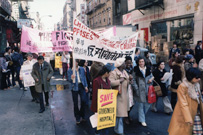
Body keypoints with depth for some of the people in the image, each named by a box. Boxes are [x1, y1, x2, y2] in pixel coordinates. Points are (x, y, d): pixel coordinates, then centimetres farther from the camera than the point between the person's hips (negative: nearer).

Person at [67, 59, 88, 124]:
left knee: (83, 100, -8)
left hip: (82, 86, 1)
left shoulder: (82, 69, 6)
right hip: (75, 88, -1)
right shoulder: (70, 70, 0)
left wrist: (86, 86, 7)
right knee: (75, 103, 4)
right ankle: (77, 118, 19)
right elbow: (69, 79, -4)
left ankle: (82, 115, 16)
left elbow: (84, 78, 11)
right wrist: (71, 78, -27)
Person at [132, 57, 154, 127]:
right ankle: (142, 120, 13)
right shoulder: (136, 70, -4)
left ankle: (142, 115, 34)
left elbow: (151, 76, 20)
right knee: (141, 105, 1)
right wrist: (136, 89, -13)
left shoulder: (148, 69, 9)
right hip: (140, 91, -4)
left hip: (148, 90, 4)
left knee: (148, 104, 8)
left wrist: (151, 79, -3)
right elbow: (133, 81, -5)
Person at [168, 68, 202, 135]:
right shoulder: (183, 86, -20)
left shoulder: (196, 85, 1)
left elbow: (198, 99, 11)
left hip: (193, 114, 6)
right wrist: (188, 118, -21)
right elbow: (183, 104, -20)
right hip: (183, 115, -6)